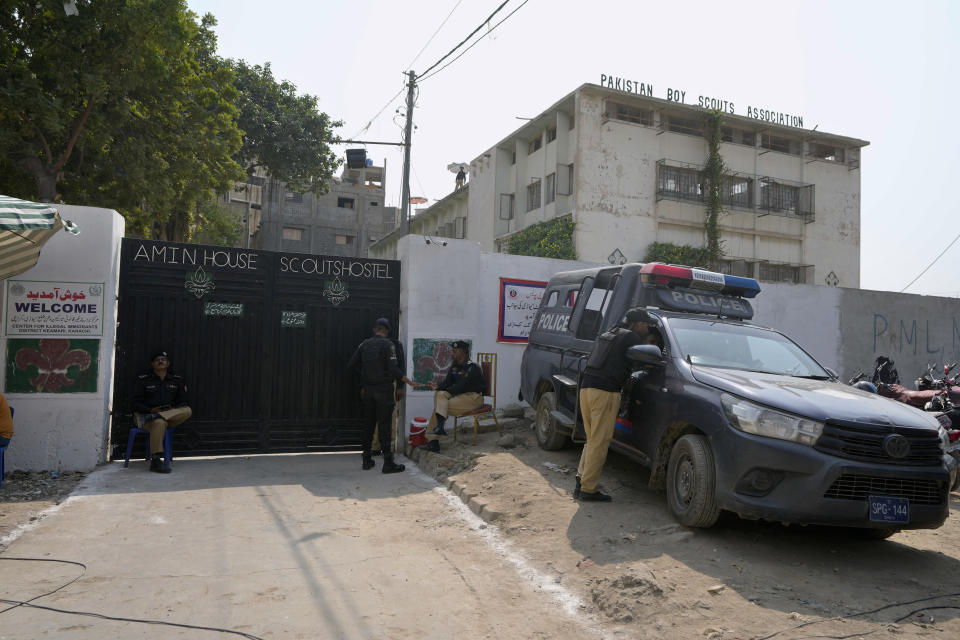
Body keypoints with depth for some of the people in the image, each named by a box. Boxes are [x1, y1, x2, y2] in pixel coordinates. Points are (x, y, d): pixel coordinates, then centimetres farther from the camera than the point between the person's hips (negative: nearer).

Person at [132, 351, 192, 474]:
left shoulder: (177, 380, 13)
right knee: (160, 423, -39)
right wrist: (151, 410, -16)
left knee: (187, 411, -28)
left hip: (172, 414, 3)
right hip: (145, 415, -3)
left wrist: (172, 410, -9)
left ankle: (155, 417, -37)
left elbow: (183, 402, 12)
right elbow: (136, 403, 2)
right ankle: (155, 460, -42)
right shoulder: (143, 380, 7)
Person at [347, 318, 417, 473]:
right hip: (384, 389, -5)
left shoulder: (364, 344, 5)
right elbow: (394, 369, -19)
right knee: (384, 425, -3)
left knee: (368, 424, 13)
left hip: (368, 390, 5)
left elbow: (351, 365, 6)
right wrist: (407, 381, -6)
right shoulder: (388, 344, -11)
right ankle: (388, 463, 0)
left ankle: (367, 460, 19)